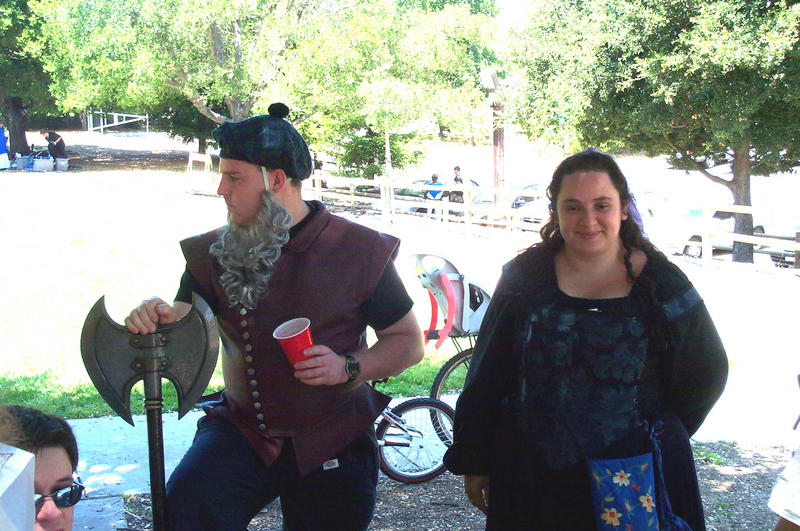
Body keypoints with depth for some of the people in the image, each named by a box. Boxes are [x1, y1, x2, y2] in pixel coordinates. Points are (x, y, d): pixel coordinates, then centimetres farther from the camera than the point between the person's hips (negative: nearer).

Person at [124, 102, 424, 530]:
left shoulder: (358, 250, -6)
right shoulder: (216, 252, 3)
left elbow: (409, 341, -1)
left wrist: (349, 368, -19)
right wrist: (157, 319, -23)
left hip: (332, 443, -1)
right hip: (241, 430, 1)